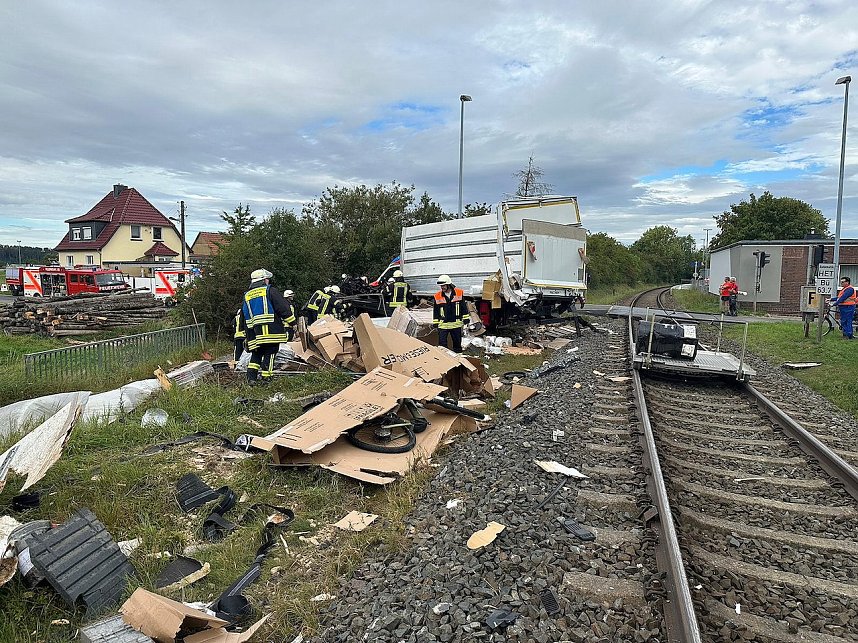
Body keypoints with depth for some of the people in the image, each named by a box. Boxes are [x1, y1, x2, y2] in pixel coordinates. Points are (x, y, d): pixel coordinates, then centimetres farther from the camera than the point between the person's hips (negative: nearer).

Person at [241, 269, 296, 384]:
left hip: (254, 333, 6)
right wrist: (291, 322, 2)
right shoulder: (270, 290, 0)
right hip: (271, 330, -5)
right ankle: (265, 376, -6)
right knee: (270, 353, -1)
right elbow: (284, 308, -6)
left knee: (256, 354, 14)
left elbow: (245, 318, 22)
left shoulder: (246, 296, 20)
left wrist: (248, 336, 26)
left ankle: (251, 377, 5)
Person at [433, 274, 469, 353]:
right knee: (442, 343, -5)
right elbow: (435, 310, 6)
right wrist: (435, 322, 5)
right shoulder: (437, 296, -1)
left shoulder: (459, 293, -2)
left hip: (456, 323, 1)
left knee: (457, 343, 14)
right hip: (443, 324, 0)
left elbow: (464, 307, 5)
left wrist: (465, 318, 2)